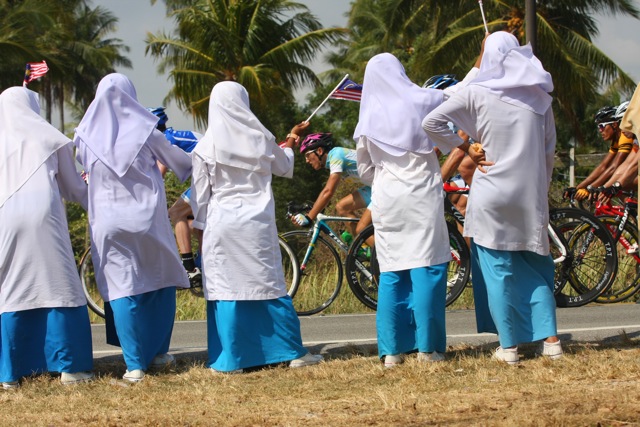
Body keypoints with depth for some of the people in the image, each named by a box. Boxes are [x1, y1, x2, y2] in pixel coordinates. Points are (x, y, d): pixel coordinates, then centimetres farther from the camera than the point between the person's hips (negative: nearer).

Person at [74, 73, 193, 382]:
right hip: (147, 218, -1)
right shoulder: (145, 132, -4)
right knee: (162, 283, 17)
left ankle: (135, 364, -6)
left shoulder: (88, 137, -1)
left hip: (108, 222, 1)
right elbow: (181, 163, 8)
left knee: (121, 291, 0)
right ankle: (158, 353, 17)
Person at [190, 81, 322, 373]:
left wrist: (202, 228, 8)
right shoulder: (260, 138, 3)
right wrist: (291, 141, 39)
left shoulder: (206, 147, -2)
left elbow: (200, 194, -1)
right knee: (271, 288, 7)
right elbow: (283, 167, 21)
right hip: (258, 224, 2)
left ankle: (230, 359, -1)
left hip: (221, 225, -2)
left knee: (225, 291, 0)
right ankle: (293, 352, 9)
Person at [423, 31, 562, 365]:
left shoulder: (477, 93, -5)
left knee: (497, 269, 4)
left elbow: (431, 122, -11)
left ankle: (509, 346, 5)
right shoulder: (539, 96, 5)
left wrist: (466, 149, -2)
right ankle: (550, 340, 5)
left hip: (493, 194, -3)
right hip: (531, 196, 3)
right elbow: (549, 151, 8)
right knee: (535, 267, 13)